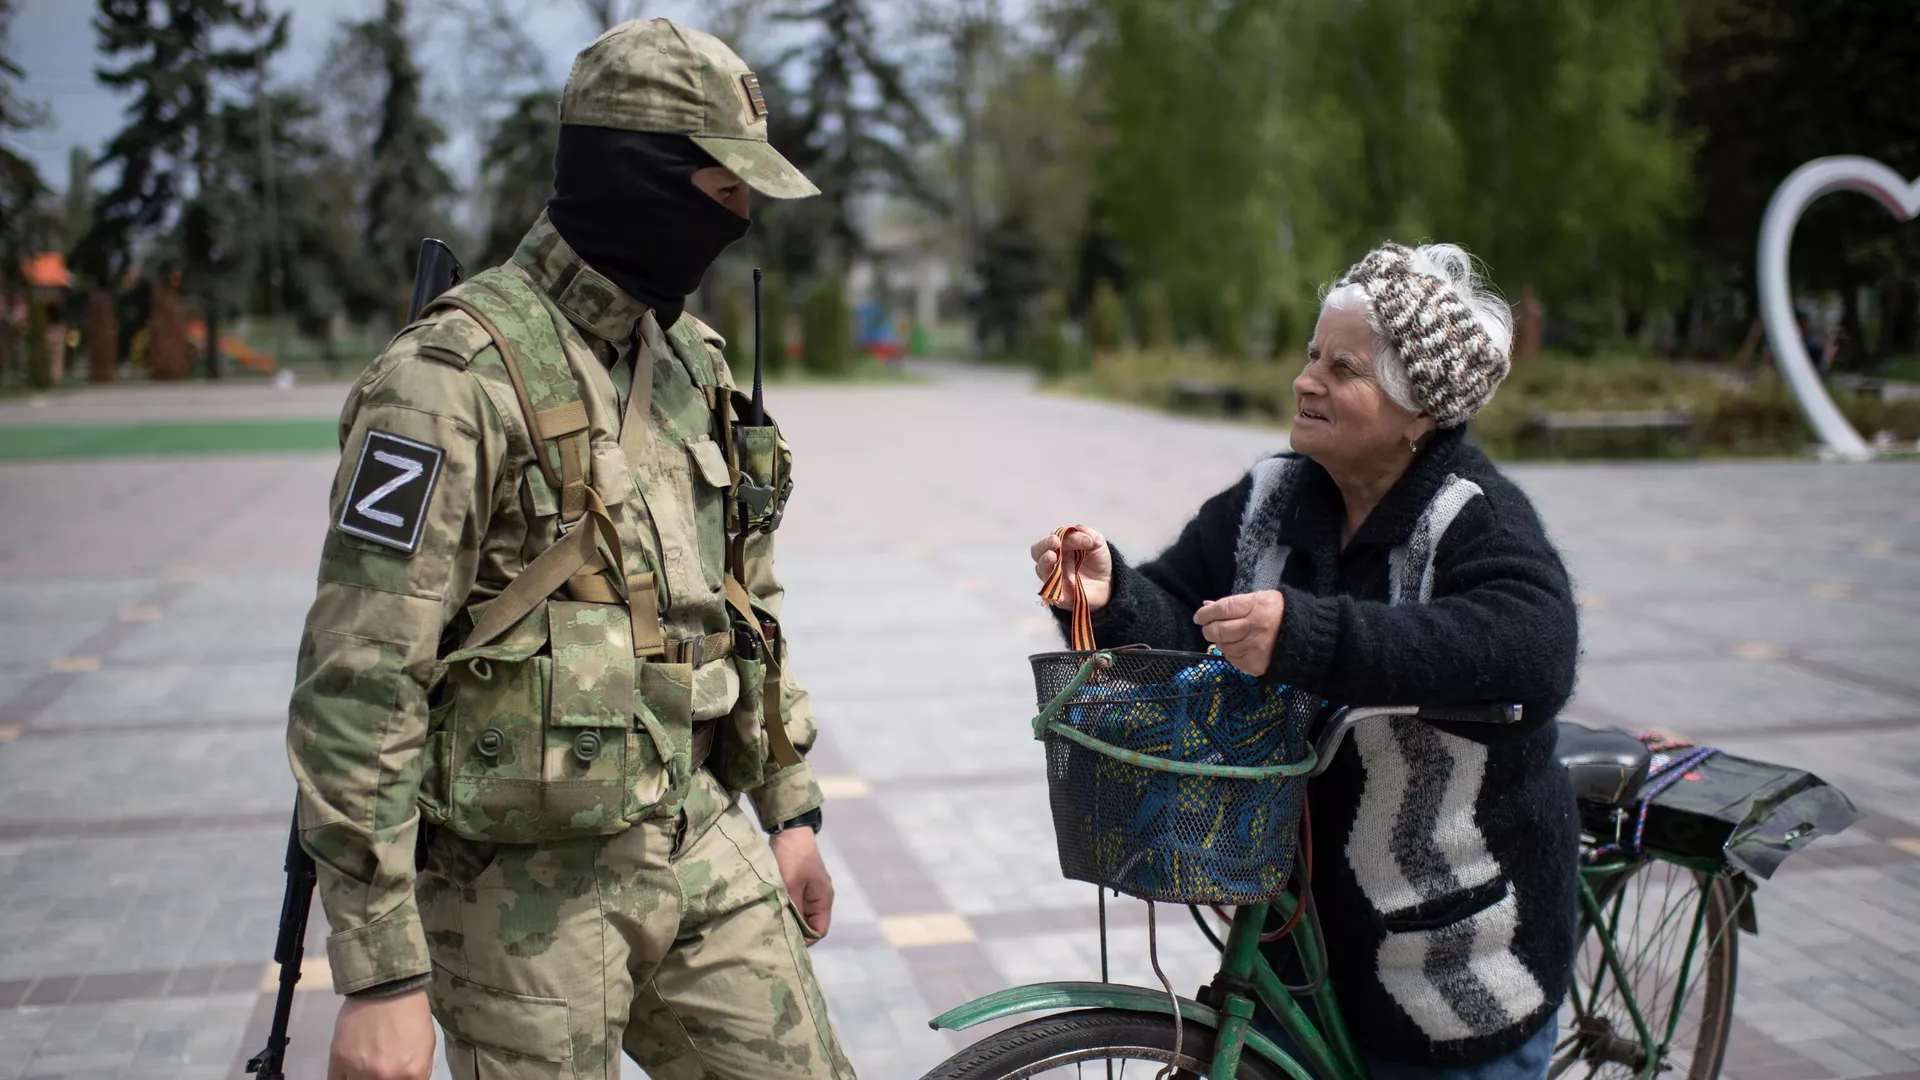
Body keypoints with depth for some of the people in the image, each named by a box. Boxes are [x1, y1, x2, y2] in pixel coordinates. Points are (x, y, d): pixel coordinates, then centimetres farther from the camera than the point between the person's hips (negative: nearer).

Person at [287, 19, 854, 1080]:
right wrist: (382, 975, -19)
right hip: (529, 884, -7)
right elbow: (358, 686, -19)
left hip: (702, 841, 7)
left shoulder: (692, 361, 8)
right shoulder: (452, 378, -17)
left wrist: (791, 804, 17)